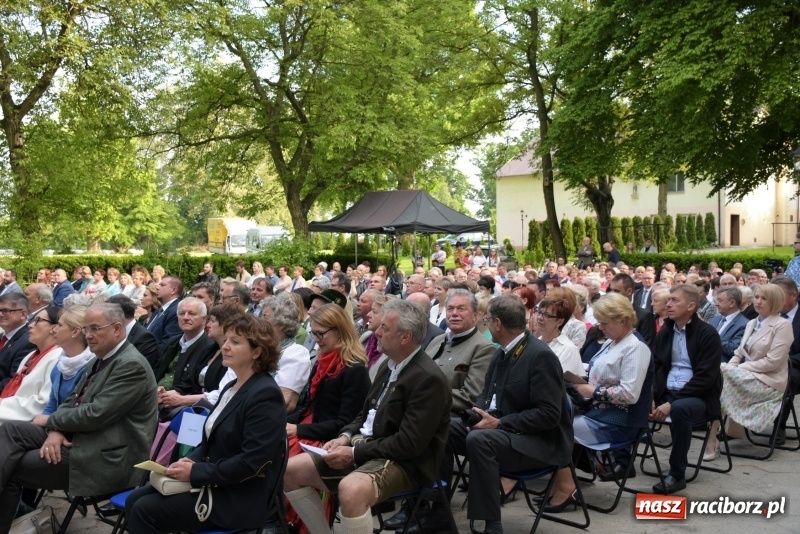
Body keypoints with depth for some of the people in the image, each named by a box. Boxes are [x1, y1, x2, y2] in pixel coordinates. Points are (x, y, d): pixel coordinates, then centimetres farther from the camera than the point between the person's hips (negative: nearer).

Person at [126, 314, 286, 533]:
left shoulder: (265, 395, -19)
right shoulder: (232, 387, 13)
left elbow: (252, 462, -25)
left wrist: (195, 472, -19)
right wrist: (191, 460, -2)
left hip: (239, 499, -9)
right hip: (213, 483, 9)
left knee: (145, 510, -14)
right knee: (134, 500, 1)